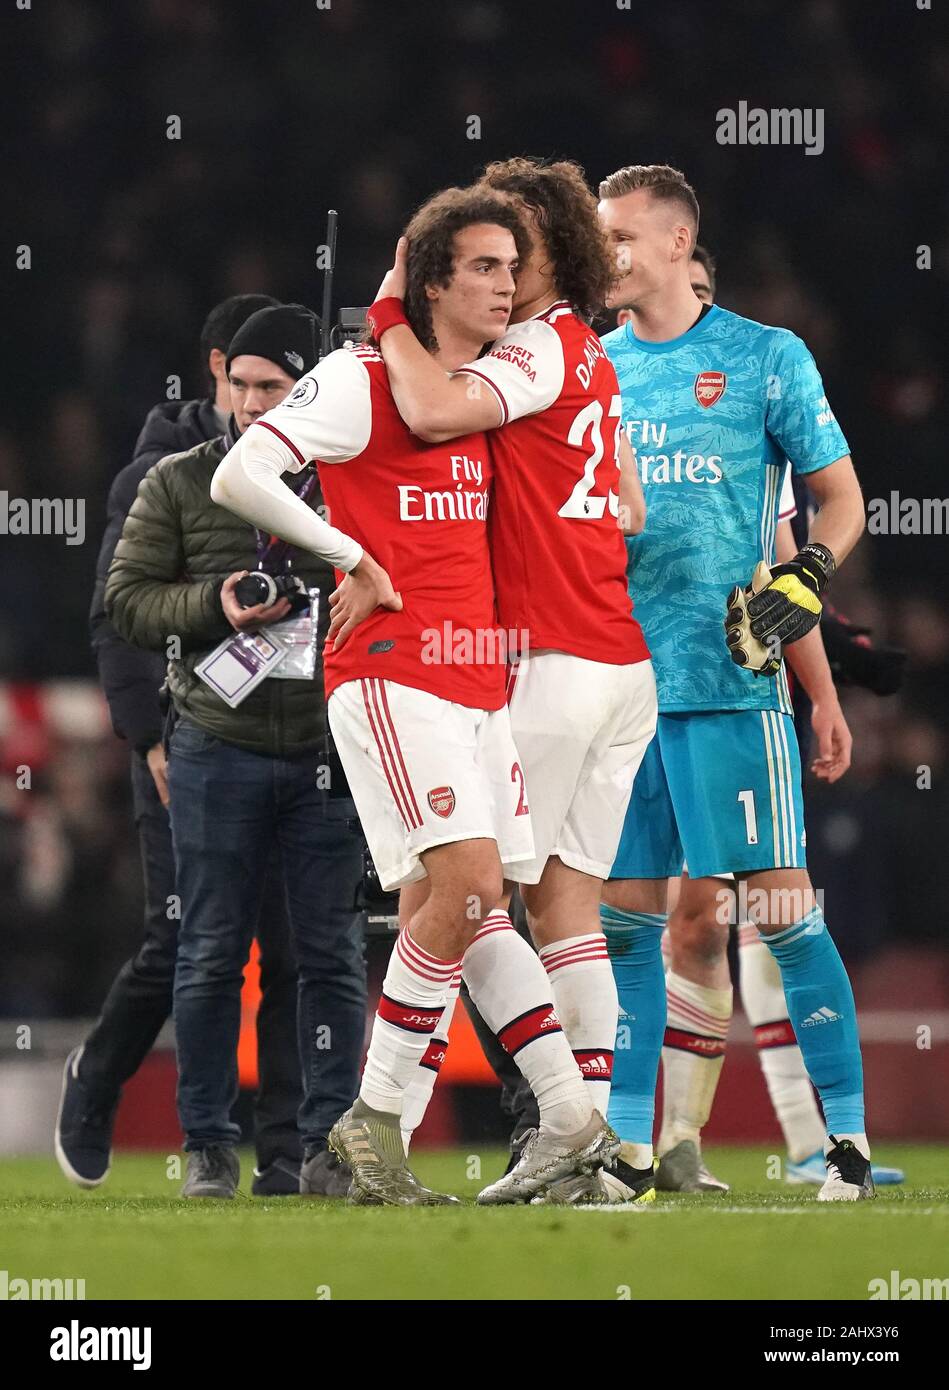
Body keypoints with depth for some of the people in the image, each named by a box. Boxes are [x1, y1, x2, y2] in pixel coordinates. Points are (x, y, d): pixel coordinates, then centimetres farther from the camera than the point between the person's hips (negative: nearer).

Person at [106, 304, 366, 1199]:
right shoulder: (180, 483, 4)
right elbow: (125, 598, 2)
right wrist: (212, 607, -13)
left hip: (332, 751, 0)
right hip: (217, 750, 0)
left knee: (331, 952, 3)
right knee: (212, 954, 2)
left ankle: (330, 1143, 10)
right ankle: (208, 1145, 9)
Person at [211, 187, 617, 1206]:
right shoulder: (362, 379, -7)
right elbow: (239, 477, -15)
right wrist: (354, 560, -10)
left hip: (478, 675, 7)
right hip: (391, 671, -7)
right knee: (468, 885, -17)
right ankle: (373, 1117, -8)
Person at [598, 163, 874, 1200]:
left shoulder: (767, 359, 2)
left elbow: (841, 497, 5)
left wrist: (806, 578, -11)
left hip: (729, 680, -4)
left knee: (781, 906, -7)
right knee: (624, 912, 5)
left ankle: (848, 1133, -3)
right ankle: (626, 1143, 11)